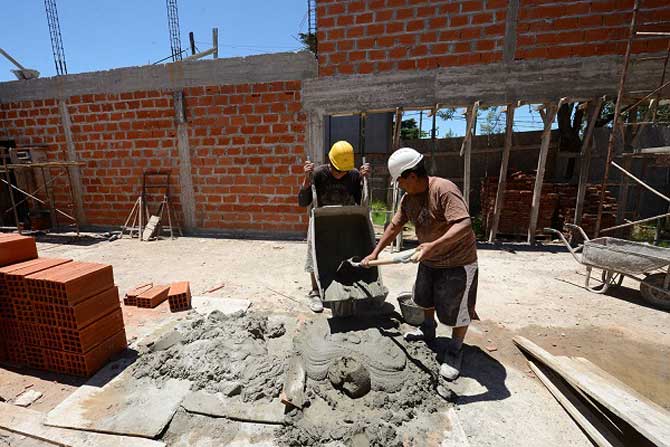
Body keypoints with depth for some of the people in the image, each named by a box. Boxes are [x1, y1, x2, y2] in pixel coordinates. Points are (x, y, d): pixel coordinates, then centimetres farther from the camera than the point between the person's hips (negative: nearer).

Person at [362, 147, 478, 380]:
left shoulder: (444, 189, -28)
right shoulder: (408, 198, -4)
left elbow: (464, 225, -36)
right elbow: (394, 226, 4)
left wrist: (434, 245, -47)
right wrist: (375, 253, 6)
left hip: (458, 261, -8)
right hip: (429, 260, 8)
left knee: (457, 310, 5)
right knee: (425, 299, 24)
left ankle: (455, 351, 29)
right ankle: (428, 330, 50)